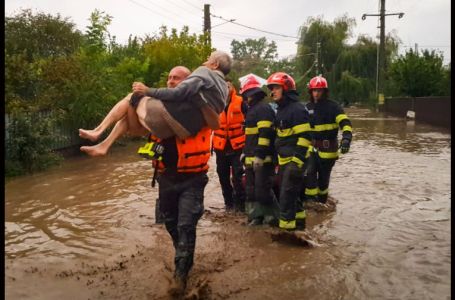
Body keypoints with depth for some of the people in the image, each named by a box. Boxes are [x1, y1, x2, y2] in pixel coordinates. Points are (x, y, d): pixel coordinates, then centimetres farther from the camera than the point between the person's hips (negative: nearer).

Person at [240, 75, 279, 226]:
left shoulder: (264, 108, -10)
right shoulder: (253, 109, 22)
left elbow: (265, 133, -20)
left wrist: (259, 155, -24)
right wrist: (245, 152, 26)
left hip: (262, 158, -10)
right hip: (252, 158, 10)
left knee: (263, 189, -8)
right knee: (251, 189, 12)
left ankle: (273, 217, 6)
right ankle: (256, 216, 19)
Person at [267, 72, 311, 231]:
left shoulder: (297, 109, -15)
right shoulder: (281, 109, 15)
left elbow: (304, 137, -20)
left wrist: (297, 161, -24)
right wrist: (277, 158, 22)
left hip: (294, 160, -10)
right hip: (284, 160, 10)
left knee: (287, 194, -7)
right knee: (290, 193, 17)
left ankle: (287, 226, 1)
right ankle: (298, 220, 31)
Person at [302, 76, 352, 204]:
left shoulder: (332, 106, -8)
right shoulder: (307, 107, 7)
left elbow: (345, 122, -20)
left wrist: (346, 138, -38)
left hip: (328, 148, -3)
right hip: (312, 147, 3)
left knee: (324, 177, 9)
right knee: (309, 172, -15)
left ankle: (321, 200, 29)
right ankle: (310, 199, -3)